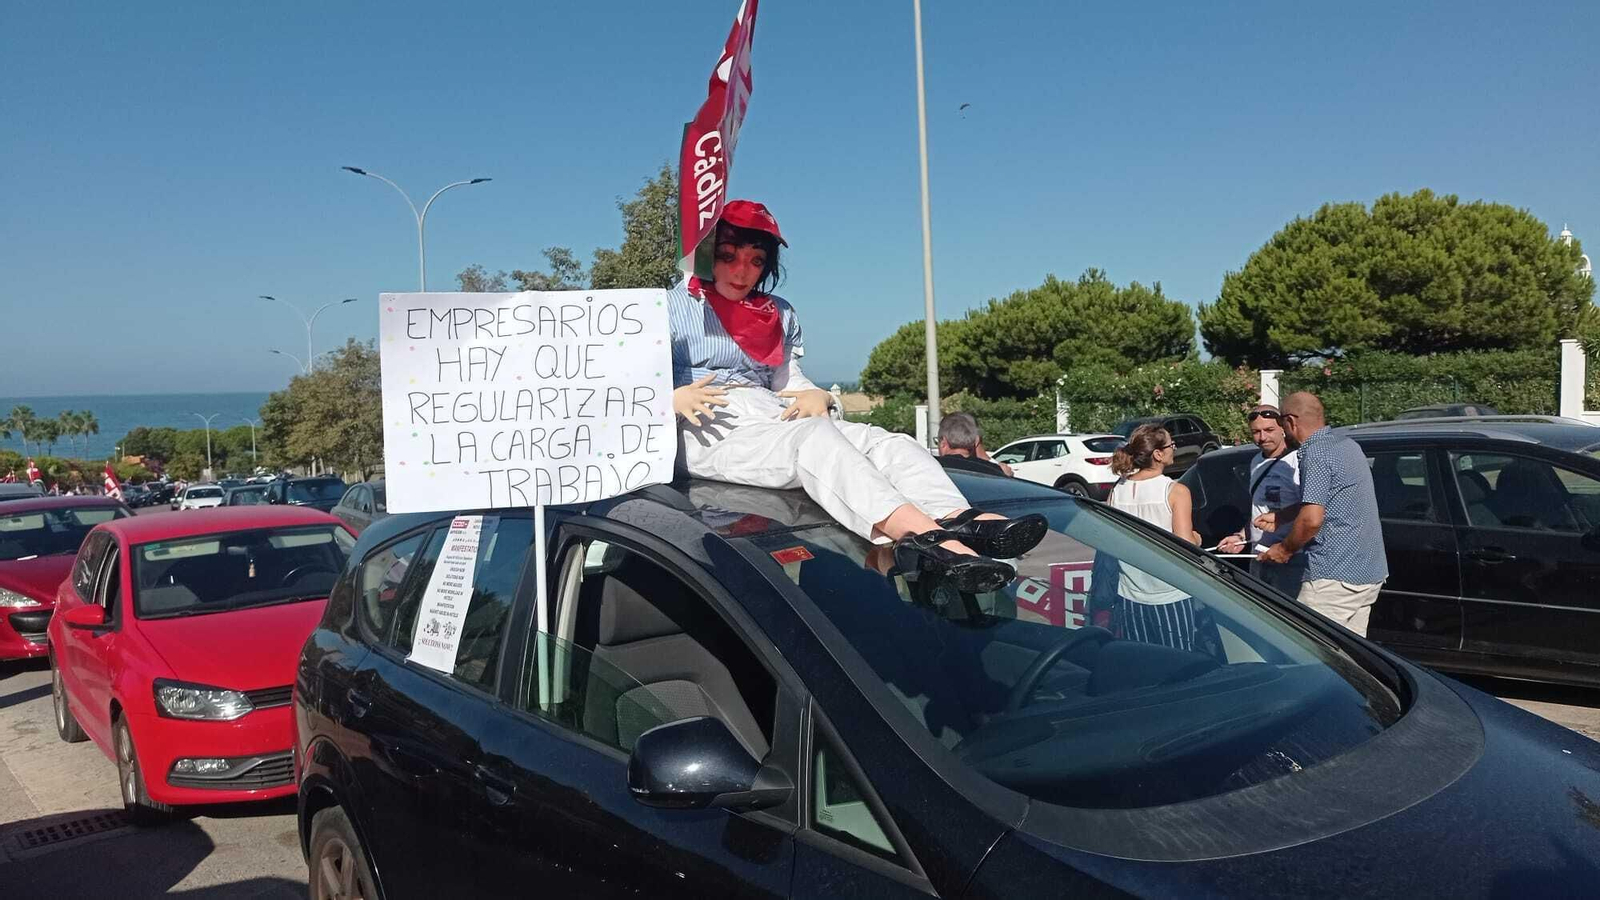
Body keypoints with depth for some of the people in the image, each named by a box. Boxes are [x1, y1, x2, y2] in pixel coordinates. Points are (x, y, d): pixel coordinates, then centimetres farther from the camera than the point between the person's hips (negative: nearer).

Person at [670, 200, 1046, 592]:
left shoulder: (779, 315, 28)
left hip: (776, 419, 6)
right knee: (815, 438, -37)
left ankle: (960, 522, -51)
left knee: (883, 441, -22)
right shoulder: (673, 306, 13)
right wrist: (674, 399, -16)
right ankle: (924, 537, -61)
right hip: (713, 432, -6)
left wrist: (817, 396, 1)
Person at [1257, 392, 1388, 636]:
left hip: (1334, 577, -10)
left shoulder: (1315, 453, -15)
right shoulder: (1347, 444, 15)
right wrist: (1279, 516, 29)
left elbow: (1312, 519, -21)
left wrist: (1285, 549, -5)